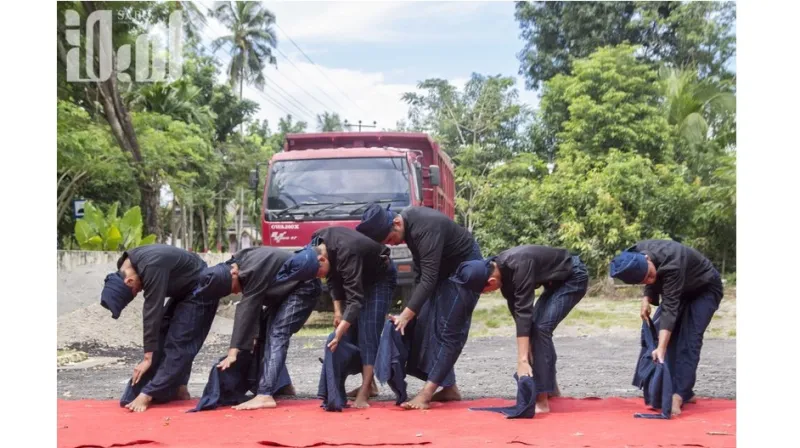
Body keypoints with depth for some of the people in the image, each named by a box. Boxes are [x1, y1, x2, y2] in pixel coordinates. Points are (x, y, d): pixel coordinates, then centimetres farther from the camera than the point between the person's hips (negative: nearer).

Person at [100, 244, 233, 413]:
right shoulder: (126, 266, -5)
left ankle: (147, 395, -16)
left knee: (178, 343, -12)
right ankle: (178, 388, 6)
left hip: (201, 289, -9)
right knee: (163, 335, 4)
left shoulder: (152, 267, -33)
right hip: (183, 290, 9)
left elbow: (152, 312, -30)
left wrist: (148, 357, -25)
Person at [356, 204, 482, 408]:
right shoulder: (407, 218, -6)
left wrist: (406, 315, -38)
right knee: (428, 323, 2)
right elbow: (421, 271, 6)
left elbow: (428, 279, -36)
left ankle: (428, 391, -20)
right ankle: (449, 388, 5)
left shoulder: (425, 229, -34)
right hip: (444, 268, 9)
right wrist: (412, 309, 3)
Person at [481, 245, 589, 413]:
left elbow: (524, 311, -36)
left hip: (574, 277, -9)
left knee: (541, 327, -19)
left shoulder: (519, 265, -34)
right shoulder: (501, 269, -8)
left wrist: (522, 360, -37)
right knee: (534, 327, 8)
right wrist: (524, 356, -3)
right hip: (556, 281, 9)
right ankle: (550, 389, 21)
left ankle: (541, 400, -19)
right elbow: (516, 309, -2)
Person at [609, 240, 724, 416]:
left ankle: (678, 396, -26)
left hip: (705, 290, -7)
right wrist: (647, 298, -20)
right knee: (652, 331, -3)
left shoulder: (672, 265, -42)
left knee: (689, 339, -22)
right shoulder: (635, 255, -21)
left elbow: (670, 308, -45)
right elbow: (653, 281, 0)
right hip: (679, 290, 7)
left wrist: (661, 348, -51)